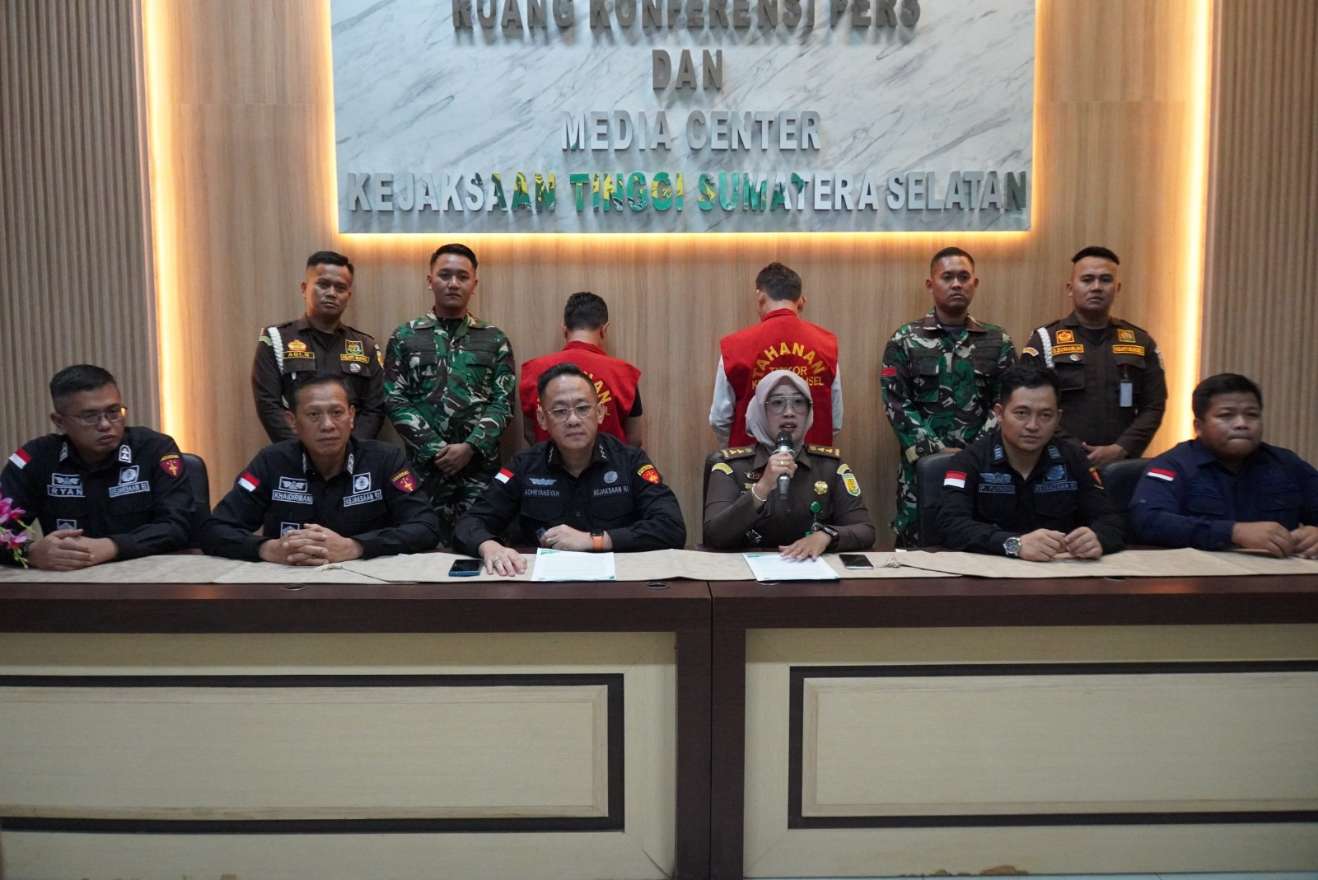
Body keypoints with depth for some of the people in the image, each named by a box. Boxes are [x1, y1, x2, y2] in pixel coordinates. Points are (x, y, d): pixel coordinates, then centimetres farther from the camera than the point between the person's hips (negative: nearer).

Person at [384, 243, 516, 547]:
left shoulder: (494, 339, 7)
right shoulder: (405, 337, 6)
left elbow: (503, 402, 1)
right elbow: (395, 401, -1)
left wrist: (470, 447, -13)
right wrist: (436, 449, -11)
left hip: (480, 466, 0)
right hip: (425, 465, 0)